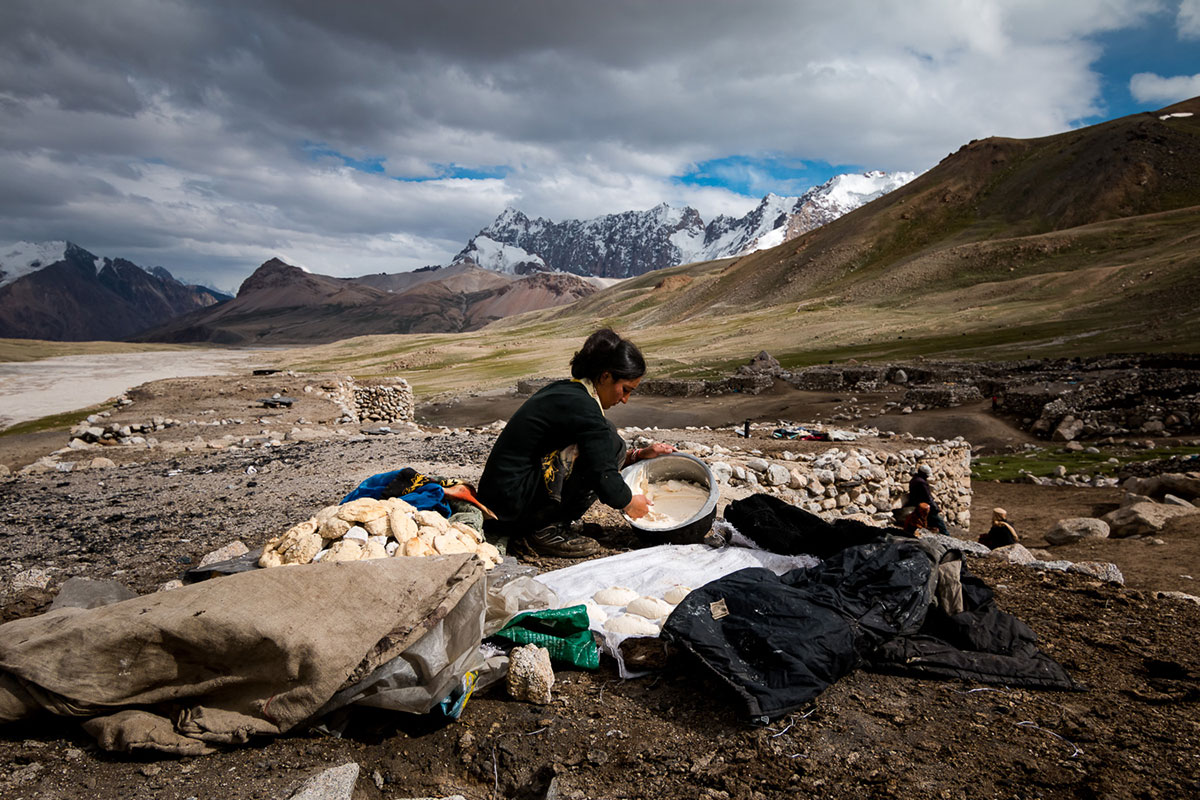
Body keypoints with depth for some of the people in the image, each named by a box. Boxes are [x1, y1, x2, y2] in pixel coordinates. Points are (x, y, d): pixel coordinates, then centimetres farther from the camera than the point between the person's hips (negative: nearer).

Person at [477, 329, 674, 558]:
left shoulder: (563, 391, 13)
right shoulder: (580, 405, -17)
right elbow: (603, 476, -17)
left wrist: (638, 455, 17)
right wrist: (629, 502, 1)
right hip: (513, 504, -10)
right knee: (609, 439, -12)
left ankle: (529, 532, 11)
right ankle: (547, 532, -6)